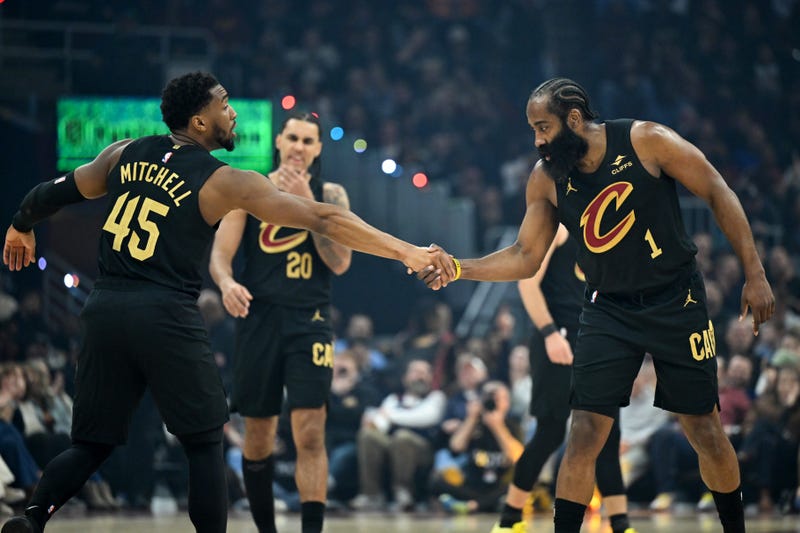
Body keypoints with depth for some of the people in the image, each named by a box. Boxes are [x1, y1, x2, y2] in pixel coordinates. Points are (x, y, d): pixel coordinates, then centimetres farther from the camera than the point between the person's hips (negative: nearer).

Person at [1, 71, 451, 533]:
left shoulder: (125, 155, 11)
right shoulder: (225, 182, -3)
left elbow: (56, 193, 23)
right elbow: (324, 220, -6)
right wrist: (408, 252, -5)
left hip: (106, 308, 5)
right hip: (165, 316, -5)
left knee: (93, 443, 13)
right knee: (205, 442, 9)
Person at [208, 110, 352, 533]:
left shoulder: (330, 195, 4)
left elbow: (339, 262, -8)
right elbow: (220, 253, -1)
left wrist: (307, 202, -15)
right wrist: (227, 283, -23)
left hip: (309, 322, -1)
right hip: (259, 319, 1)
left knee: (310, 435, -15)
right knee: (258, 438, 9)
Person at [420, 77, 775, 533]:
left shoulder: (646, 141, -17)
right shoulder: (546, 179, -7)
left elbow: (718, 193, -10)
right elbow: (525, 258, 1)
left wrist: (754, 274, -12)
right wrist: (459, 269, -14)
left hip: (677, 302, -2)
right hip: (609, 311, 2)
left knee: (705, 430, 5)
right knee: (585, 433, -9)